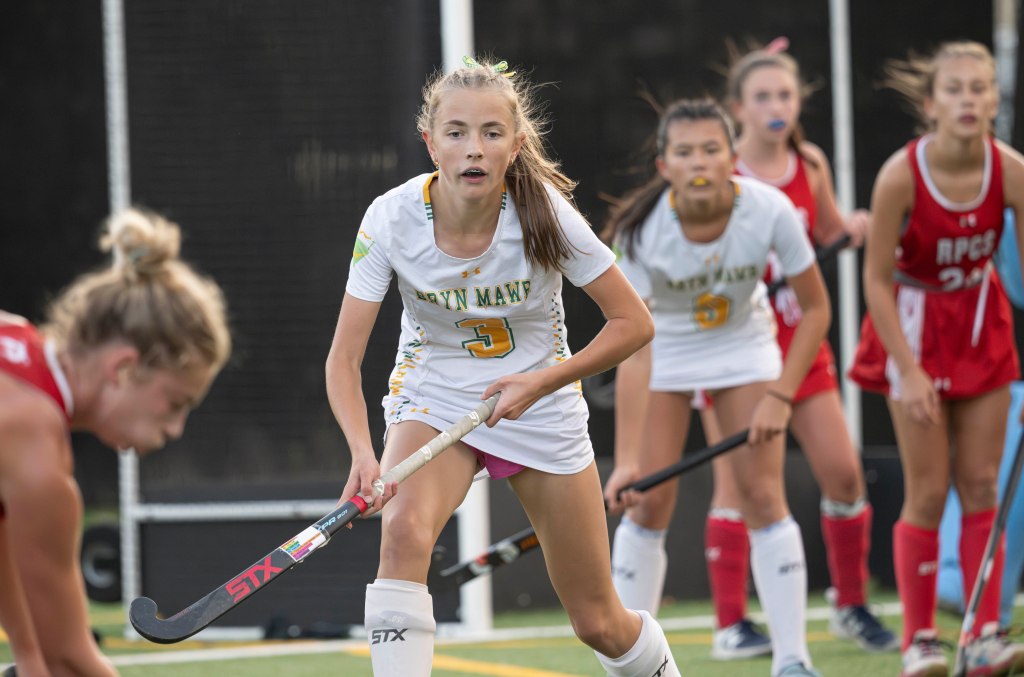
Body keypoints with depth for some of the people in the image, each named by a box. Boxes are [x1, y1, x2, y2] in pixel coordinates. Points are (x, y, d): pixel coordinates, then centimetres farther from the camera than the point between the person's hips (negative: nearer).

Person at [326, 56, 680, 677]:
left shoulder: (546, 214, -22)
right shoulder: (392, 219, -21)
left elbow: (634, 323, -14)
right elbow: (344, 357, -20)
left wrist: (540, 382, -25)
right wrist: (364, 452, -37)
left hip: (541, 405, 0)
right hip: (434, 398, 0)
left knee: (600, 625, 7)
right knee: (404, 531, -34)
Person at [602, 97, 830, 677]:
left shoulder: (769, 210, -28)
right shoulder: (641, 231, -31)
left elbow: (816, 309, -13)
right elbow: (633, 348, -33)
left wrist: (781, 397, -19)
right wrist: (626, 460, -39)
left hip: (744, 342, 1)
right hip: (665, 349, -1)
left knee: (763, 495, -8)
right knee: (649, 503, -6)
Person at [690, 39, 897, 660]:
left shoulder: (811, 165, 3)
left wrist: (851, 226, -1)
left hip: (800, 340, 5)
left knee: (843, 473, 2)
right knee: (739, 484, -4)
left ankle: (851, 606, 19)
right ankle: (731, 626, 3)